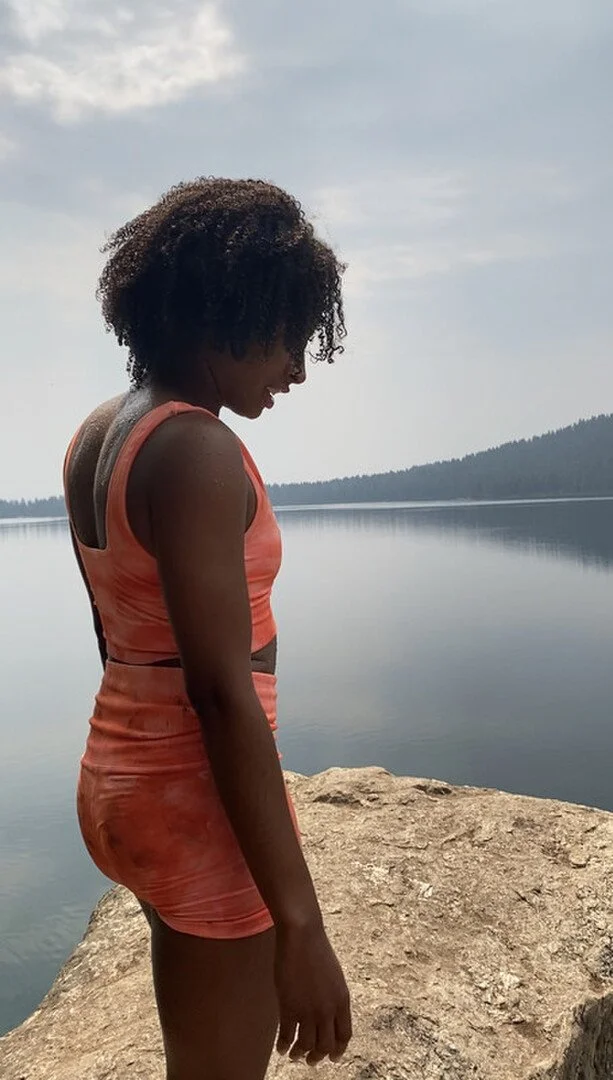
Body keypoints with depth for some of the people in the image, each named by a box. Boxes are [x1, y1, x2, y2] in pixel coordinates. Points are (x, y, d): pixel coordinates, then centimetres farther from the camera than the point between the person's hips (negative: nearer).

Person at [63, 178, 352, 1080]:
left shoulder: (96, 437, 6)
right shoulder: (195, 449, -22)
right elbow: (223, 693, -25)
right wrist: (299, 922, -19)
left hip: (123, 774, 9)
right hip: (198, 798, -9)